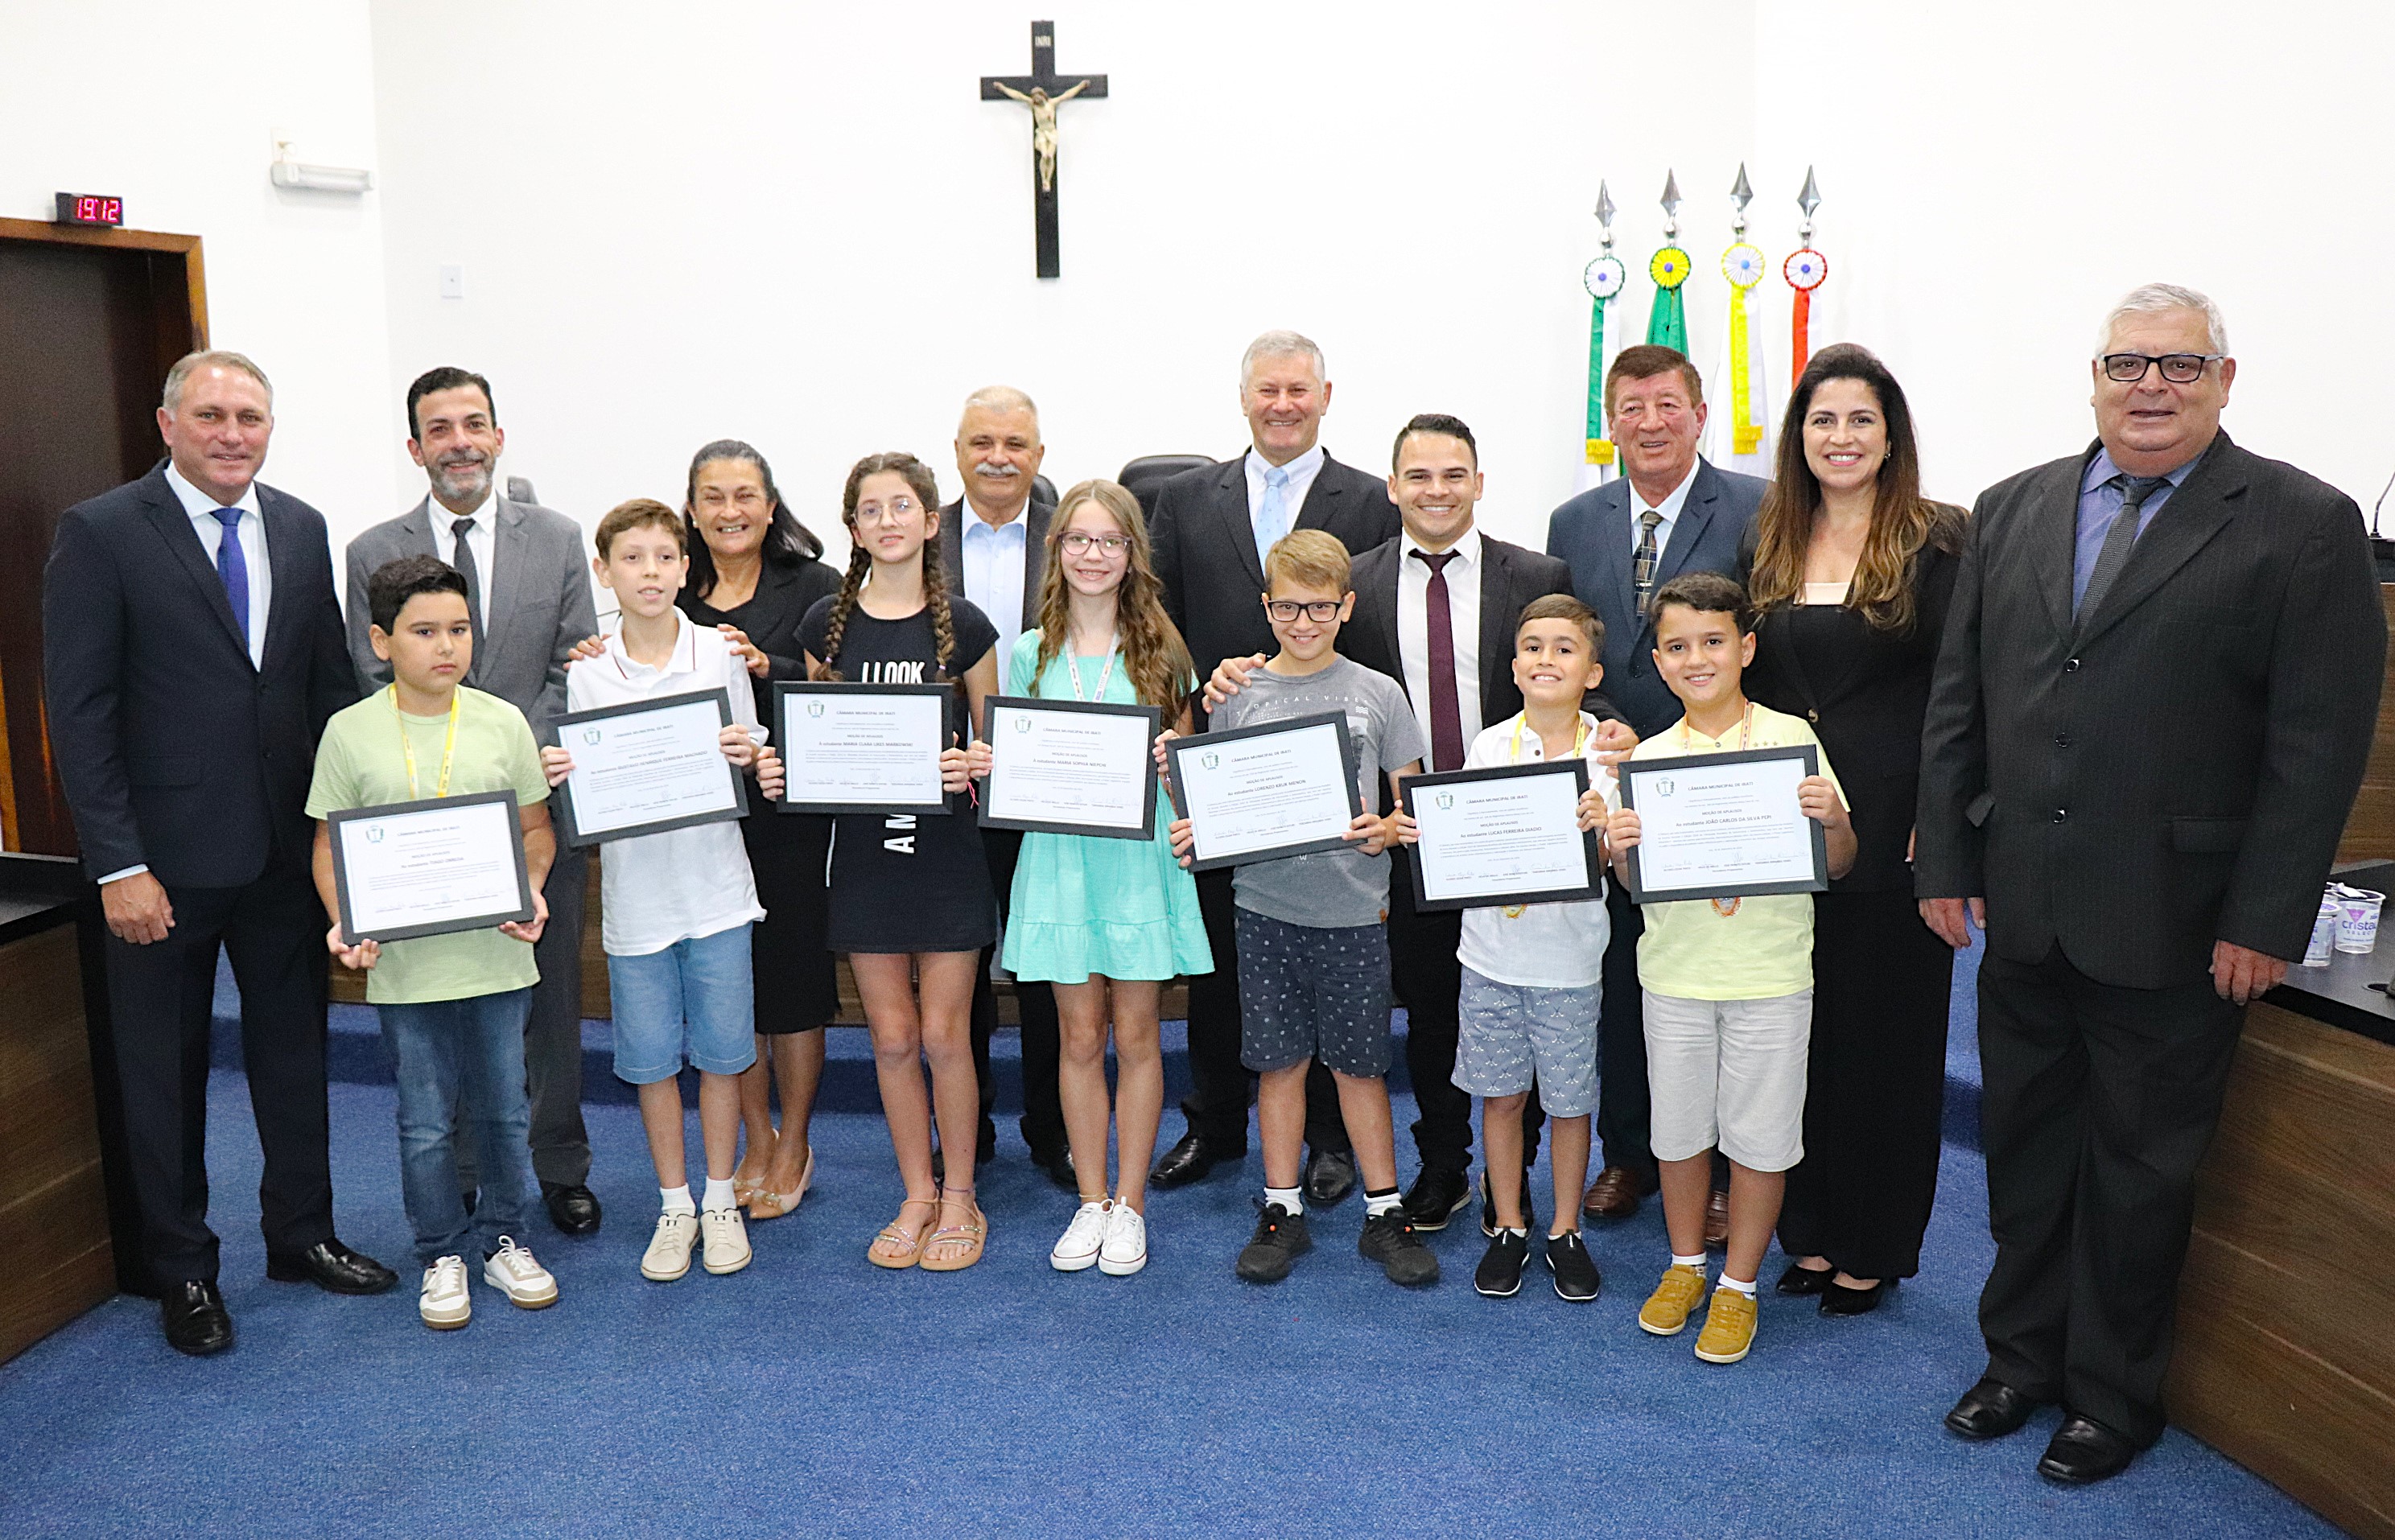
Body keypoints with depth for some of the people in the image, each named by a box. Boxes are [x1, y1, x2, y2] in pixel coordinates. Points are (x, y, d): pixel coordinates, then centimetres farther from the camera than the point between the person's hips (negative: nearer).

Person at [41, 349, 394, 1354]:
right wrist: (117, 865, -15)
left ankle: (300, 1233, 34)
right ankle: (182, 1270, 28)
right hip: (163, 860, -4)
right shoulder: (100, 534, -9)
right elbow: (80, 712, -12)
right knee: (164, 1073, 11)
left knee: (294, 1049, 16)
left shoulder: (301, 530, 5)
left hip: (287, 849, 4)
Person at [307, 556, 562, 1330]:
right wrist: (342, 923, -11)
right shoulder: (350, 732, -2)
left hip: (496, 951, 1)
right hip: (403, 961, -1)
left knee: (504, 1108, 12)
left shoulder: (502, 722, -1)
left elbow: (536, 827, 5)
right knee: (426, 1121, 9)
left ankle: (504, 1240, 31)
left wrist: (530, 890, -12)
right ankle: (442, 1256, 28)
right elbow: (330, 843, 3)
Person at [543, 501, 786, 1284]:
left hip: (715, 887, -1)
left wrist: (757, 767, -16)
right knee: (652, 1059, 9)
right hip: (633, 892, 1)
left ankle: (720, 1200, 24)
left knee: (721, 1051, 7)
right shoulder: (586, 674, 0)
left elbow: (752, 761, 6)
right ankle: (675, 1205, 26)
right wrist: (557, 777, -15)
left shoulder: (721, 654, -1)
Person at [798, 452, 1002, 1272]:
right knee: (892, 1036, 8)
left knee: (944, 1035, 2)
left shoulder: (963, 625, -1)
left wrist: (973, 765, -17)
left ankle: (960, 1199, 20)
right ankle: (918, 1196, 24)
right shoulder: (827, 622, 3)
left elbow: (992, 741, 4)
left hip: (945, 845, -2)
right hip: (863, 843, 2)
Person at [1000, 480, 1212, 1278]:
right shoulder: (1032, 653, 6)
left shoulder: (1160, 649, 4)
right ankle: (1091, 1201, 21)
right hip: (1060, 852, 1)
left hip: (1140, 853, -1)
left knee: (1135, 1035, 5)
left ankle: (1130, 1203, 19)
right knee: (1080, 1037, 7)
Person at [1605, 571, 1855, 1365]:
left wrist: (1834, 820, -22)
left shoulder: (1791, 738, -4)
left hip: (1770, 978, -2)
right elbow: (1636, 882, 5)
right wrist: (1620, 851, -16)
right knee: (1679, 1128, 14)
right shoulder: (1650, 757, 1)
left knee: (1758, 1135, 7)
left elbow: (1837, 865, -2)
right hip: (1674, 975, 2)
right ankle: (1685, 1265, 34)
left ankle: (1737, 1285, 25)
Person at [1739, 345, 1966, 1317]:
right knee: (1799, 1028, 11)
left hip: (1891, 834, -4)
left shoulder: (1938, 541, -5)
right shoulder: (1767, 544, 9)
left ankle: (1874, 1248, 23)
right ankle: (1810, 1232, 27)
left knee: (1884, 1034, 7)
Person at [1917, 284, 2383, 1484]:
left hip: (2172, 928, -4)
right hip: (2024, 912, 4)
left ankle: (2113, 1394, 30)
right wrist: (1945, 861, 4)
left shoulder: (2305, 527, -6)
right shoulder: (2011, 511, 7)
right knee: (2025, 1146, 16)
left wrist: (2263, 923, -13)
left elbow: (2319, 744, -10)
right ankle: (2024, 1354, 35)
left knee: (2140, 1169, 11)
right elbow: (1957, 701, 8)